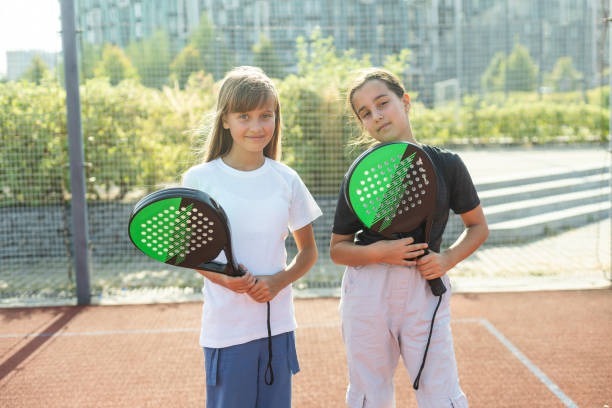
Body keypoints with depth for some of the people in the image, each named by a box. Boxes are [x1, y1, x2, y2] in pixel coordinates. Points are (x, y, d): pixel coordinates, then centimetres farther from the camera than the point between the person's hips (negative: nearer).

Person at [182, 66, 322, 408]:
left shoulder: (286, 179, 1)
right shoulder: (200, 179, -5)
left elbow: (308, 251, 9)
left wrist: (280, 280, -10)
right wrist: (222, 277, -16)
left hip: (277, 325, 2)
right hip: (225, 327, -2)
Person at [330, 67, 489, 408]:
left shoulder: (446, 164, -1)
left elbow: (478, 227, 10)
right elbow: (338, 249, 3)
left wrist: (448, 258, -8)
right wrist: (378, 252, -16)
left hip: (426, 290, 0)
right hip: (367, 292, 1)